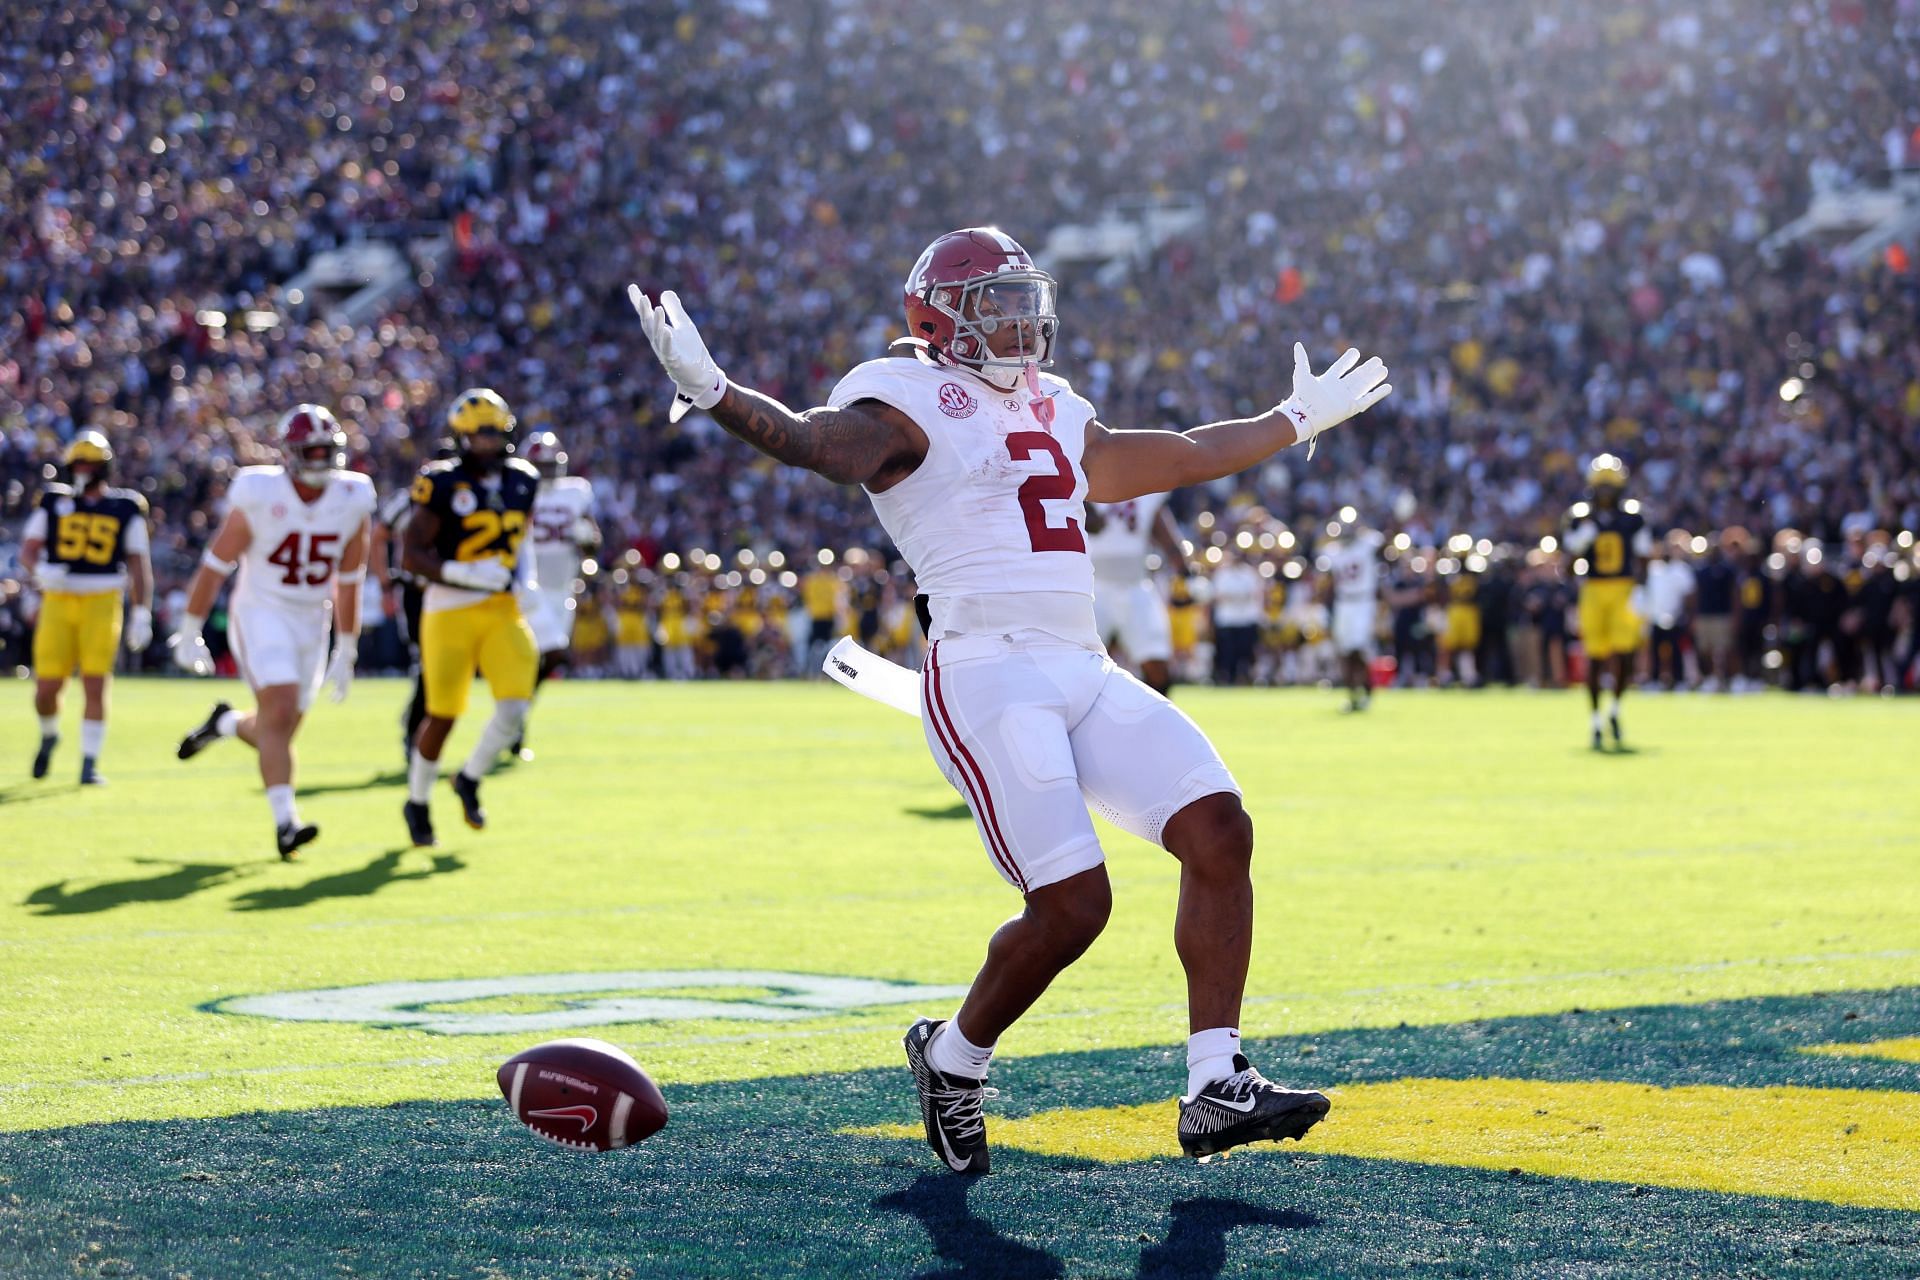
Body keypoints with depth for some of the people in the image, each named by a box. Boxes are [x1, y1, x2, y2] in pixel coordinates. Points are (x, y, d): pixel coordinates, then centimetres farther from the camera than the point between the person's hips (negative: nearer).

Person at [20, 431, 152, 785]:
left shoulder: (126, 509, 6)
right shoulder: (54, 501, 8)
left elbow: (138, 565, 7)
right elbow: (28, 551, 4)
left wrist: (142, 614, 0)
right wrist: (39, 570, -18)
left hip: (102, 603, -1)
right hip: (58, 600, 1)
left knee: (95, 685, -10)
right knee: (47, 688, -2)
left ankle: (90, 763, 0)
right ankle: (49, 736, 31)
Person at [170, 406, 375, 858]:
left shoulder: (351, 502, -2)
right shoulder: (260, 495, -13)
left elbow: (348, 584, 9)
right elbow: (214, 566, -5)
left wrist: (346, 654, 13)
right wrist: (189, 633, -2)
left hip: (311, 625, 5)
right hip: (260, 614, -5)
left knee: (276, 732, 7)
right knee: (281, 711, -21)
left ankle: (224, 724, 39)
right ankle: (284, 822, -20)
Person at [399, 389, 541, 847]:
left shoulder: (521, 482, 7)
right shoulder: (443, 484, -10)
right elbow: (411, 555, -12)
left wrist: (526, 577, 4)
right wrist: (463, 573, -24)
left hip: (503, 610, 4)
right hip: (450, 610, -4)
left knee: (514, 709, -11)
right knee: (442, 715, 4)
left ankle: (470, 780, 16)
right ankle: (417, 802, 28)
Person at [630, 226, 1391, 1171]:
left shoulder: (1051, 410, 23)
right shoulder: (911, 404, -2)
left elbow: (1164, 460, 37)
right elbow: (816, 442, -22)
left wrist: (1299, 419, 47)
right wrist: (712, 394, -41)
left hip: (1085, 674, 8)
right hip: (988, 675, -8)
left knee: (1219, 833, -5)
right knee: (1072, 902, -15)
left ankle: (1216, 1087, -1)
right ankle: (953, 1059, 12)